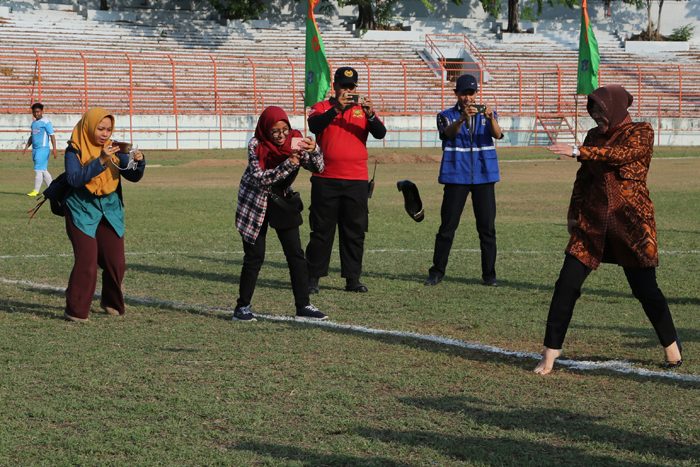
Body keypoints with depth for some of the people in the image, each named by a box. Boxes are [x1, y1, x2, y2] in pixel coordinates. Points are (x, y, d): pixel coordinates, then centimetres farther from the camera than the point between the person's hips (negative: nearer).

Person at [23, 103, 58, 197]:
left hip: (43, 149, -8)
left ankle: (36, 191, -6)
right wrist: (26, 147, 18)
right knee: (43, 170, 10)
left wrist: (54, 149, -18)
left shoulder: (46, 122, -7)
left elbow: (52, 135, -11)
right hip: (35, 149, 8)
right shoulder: (34, 123, 16)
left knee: (38, 169, -9)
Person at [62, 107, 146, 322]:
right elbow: (74, 179, -27)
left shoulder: (113, 149, 3)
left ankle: (111, 303, 28)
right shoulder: (74, 150, -11)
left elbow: (133, 176, -2)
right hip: (82, 211, -5)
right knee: (87, 259, -16)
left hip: (110, 211, 5)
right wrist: (101, 161, -35)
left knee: (116, 262, 3)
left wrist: (138, 162, -23)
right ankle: (75, 310, -5)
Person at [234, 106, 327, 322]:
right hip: (255, 202, -4)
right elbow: (260, 178, -28)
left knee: (296, 254, -2)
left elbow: (318, 168, -17)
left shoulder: (294, 140, -12)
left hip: (282, 200, 4)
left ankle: (303, 305, 2)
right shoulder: (256, 145, -21)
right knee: (255, 256, -4)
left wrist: (314, 150, -38)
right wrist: (287, 166, -39)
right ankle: (242, 307, 7)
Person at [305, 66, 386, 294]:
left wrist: (369, 113, -23)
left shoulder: (363, 109, 10)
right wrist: (337, 109, -29)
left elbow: (380, 133, -5)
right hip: (326, 179, -2)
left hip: (356, 180, 2)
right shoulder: (322, 108, 6)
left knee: (355, 231, 3)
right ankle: (312, 279, 5)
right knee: (321, 230, 0)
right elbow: (315, 126, -16)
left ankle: (353, 279, 9)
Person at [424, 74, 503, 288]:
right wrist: (462, 118, -38)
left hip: (484, 176, 1)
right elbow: (449, 132, -18)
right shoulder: (447, 116, 5)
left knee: (487, 226, 0)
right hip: (456, 176, -1)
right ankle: (437, 272, 8)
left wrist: (491, 118, -33)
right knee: (447, 225, 0)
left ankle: (489, 274, 7)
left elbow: (497, 134, -12)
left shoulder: (486, 114, 8)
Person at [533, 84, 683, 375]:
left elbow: (621, 154, -23)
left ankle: (671, 345, 24)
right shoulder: (594, 136, 11)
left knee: (645, 289, 2)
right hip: (594, 222, 4)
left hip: (631, 223, -4)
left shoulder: (641, 133, -4)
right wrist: (574, 213, 14)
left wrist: (578, 152, -28)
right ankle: (551, 348, 3)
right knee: (567, 283, -5)